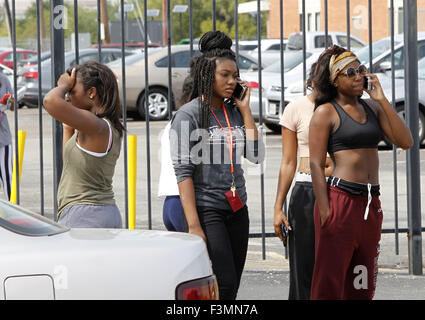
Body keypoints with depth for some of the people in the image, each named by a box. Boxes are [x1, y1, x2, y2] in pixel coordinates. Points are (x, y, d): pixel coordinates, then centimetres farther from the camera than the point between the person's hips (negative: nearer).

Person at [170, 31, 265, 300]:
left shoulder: (234, 112, 10)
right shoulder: (189, 115, -8)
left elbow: (256, 155, 1)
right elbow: (184, 172, -12)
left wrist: (245, 109, 1)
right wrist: (194, 225, -18)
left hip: (237, 210, 6)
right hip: (207, 210, -6)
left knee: (231, 289, 6)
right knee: (224, 286, -14)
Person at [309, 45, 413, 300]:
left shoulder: (372, 107, 14)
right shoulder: (326, 112, -2)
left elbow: (405, 141, 4)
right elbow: (316, 164, -7)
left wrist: (382, 99, -1)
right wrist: (325, 214, -14)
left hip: (371, 204, 6)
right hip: (340, 200, -6)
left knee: (362, 287, 9)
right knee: (329, 285, -7)